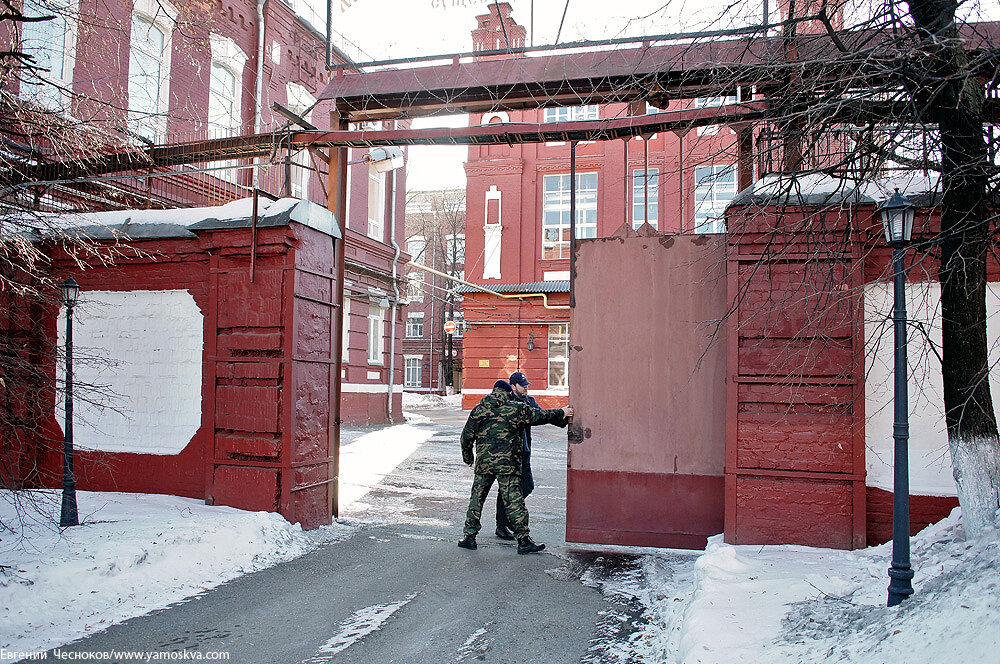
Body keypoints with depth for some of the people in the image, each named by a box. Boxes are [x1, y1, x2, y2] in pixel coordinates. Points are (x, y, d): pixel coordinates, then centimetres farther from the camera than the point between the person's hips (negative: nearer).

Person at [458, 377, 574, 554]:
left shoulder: (478, 410, 6)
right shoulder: (517, 409, -2)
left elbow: (467, 436, 9)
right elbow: (541, 416, 7)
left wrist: (467, 457, 24)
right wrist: (561, 413, 22)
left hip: (483, 463, 3)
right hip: (507, 464, -3)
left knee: (476, 499, 13)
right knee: (514, 501, 0)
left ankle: (469, 536, 16)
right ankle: (523, 541, 2)